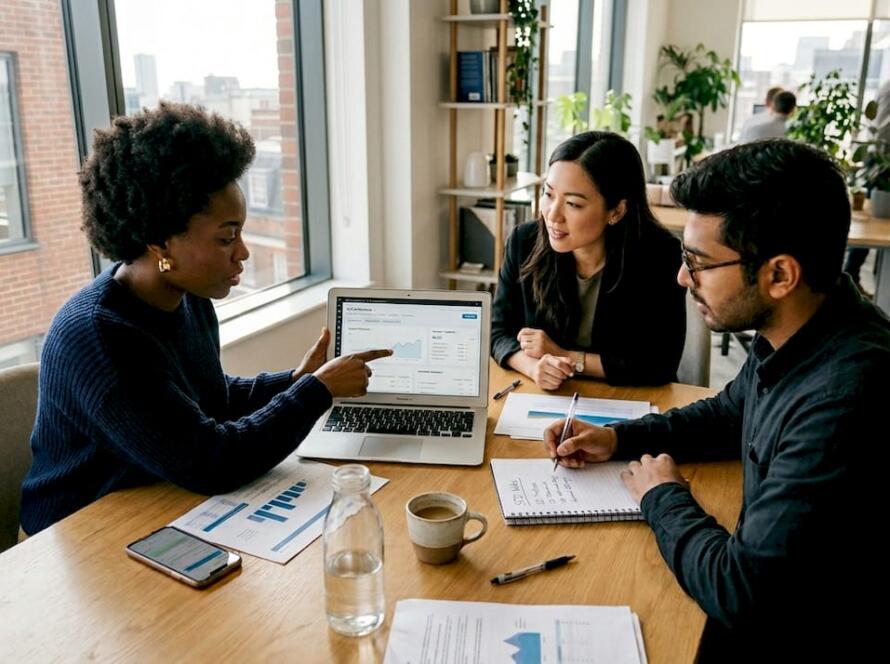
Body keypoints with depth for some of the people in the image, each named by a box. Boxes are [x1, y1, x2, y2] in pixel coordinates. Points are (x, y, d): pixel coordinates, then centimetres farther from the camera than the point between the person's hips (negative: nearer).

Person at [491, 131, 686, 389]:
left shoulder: (658, 256, -16)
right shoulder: (524, 242, -7)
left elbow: (659, 365, -15)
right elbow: (499, 332, -1)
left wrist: (565, 357, -17)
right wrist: (534, 367, -22)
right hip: (540, 400, 2)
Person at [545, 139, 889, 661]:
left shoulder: (842, 398, -34)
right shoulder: (789, 337, -6)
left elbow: (740, 595, -31)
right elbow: (729, 414, 15)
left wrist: (663, 498, -13)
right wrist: (618, 439, 2)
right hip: (765, 602, 7)